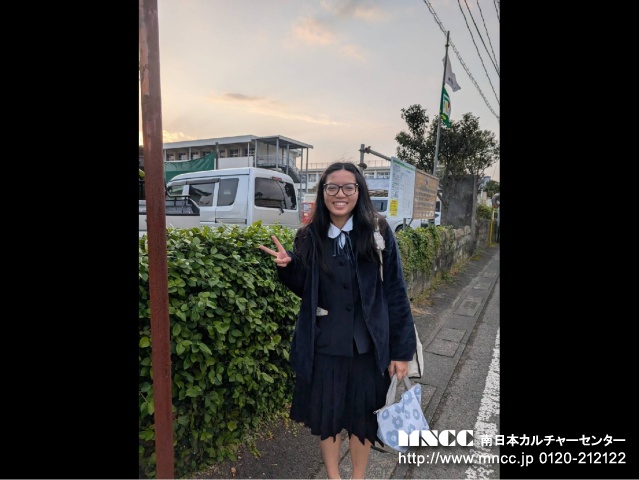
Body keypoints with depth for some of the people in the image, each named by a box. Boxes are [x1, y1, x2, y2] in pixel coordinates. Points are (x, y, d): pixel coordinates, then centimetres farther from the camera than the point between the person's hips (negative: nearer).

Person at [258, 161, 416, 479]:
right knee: (326, 414, 17)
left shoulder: (378, 232, -8)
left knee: (362, 416, 17)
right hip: (324, 344, 1)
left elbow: (395, 294, -6)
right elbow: (304, 290, 6)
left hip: (367, 344, -1)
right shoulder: (309, 236, -3)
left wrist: (402, 350, -5)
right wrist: (288, 267, -14)